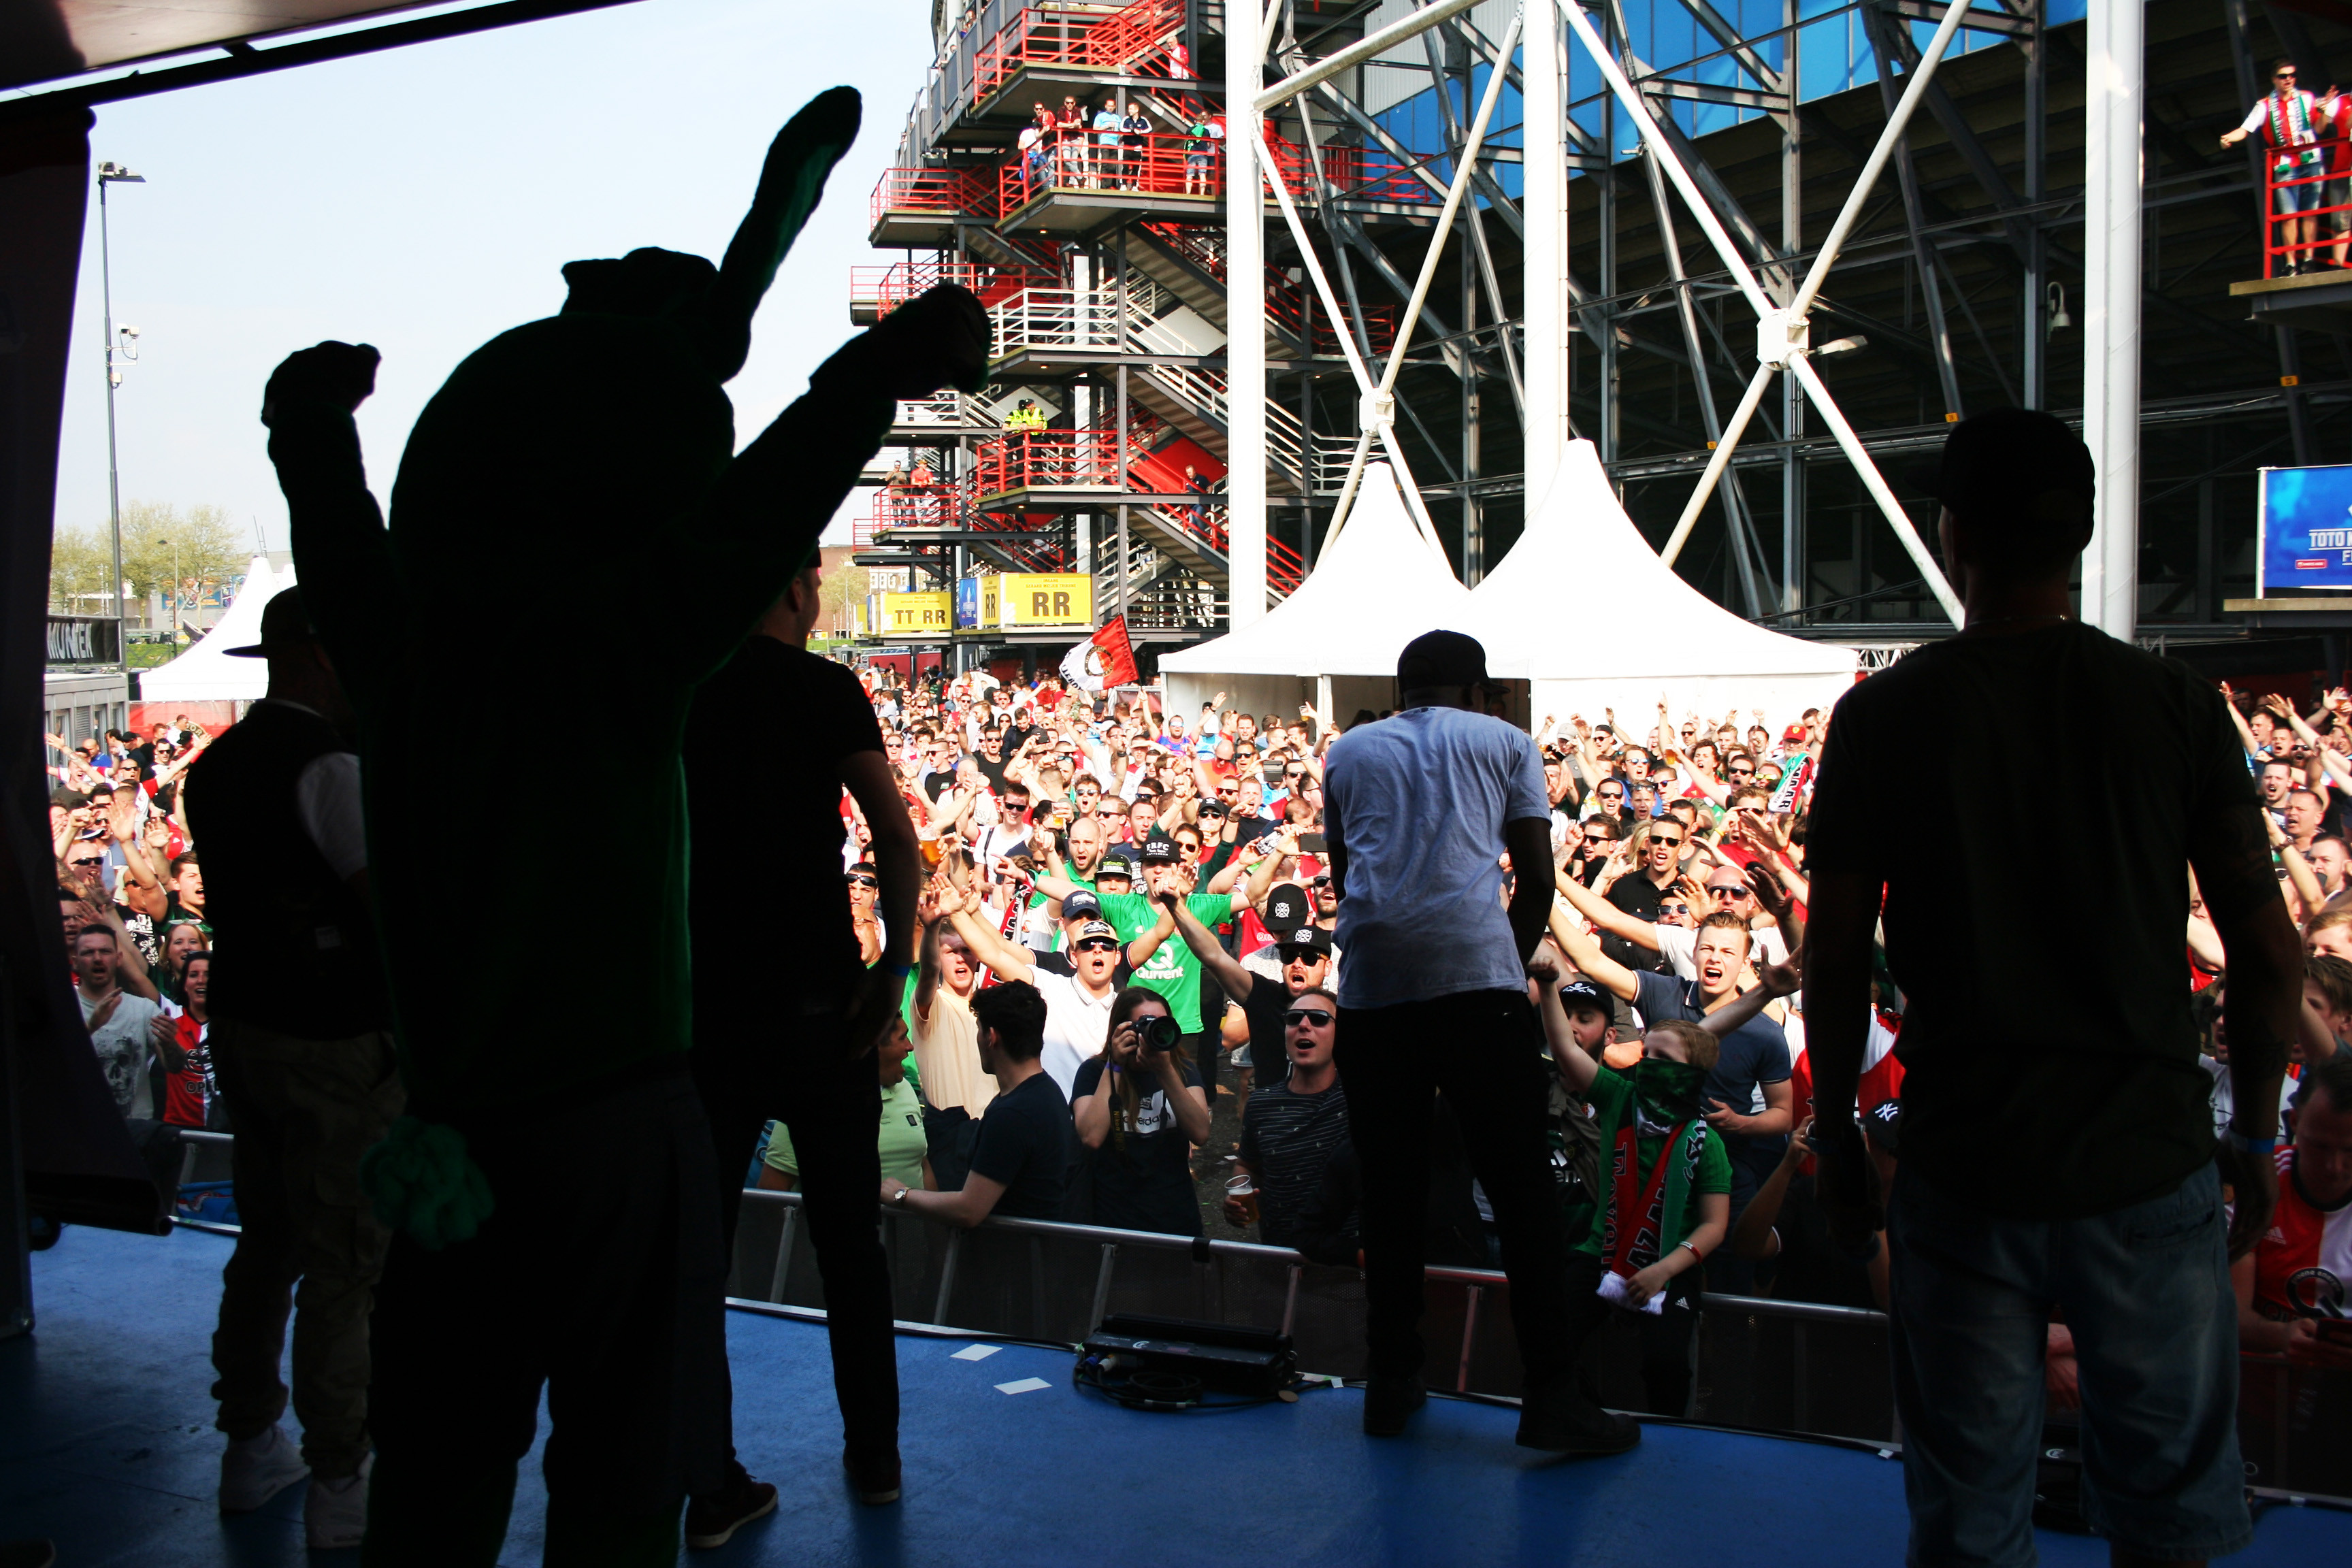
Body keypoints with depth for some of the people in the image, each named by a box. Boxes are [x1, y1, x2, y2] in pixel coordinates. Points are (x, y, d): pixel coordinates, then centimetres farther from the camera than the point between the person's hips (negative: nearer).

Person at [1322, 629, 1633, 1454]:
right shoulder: (1505, 741, 18)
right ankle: (1552, 1398, 1)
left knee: (1389, 1187, 10)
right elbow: (1537, 879, 13)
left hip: (1370, 980, 3)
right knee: (1522, 1190, 1)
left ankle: (1391, 1385, 16)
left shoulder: (1348, 751, 24)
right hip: (1475, 970, -3)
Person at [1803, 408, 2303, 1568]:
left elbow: (1833, 960, -4)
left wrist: (1834, 1136, 8)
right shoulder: (2177, 707, -3)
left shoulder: (1883, 716, -6)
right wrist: (2255, 1134, 12)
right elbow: (2268, 952, -1)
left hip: (1964, 1171, -1)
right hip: (2150, 1165, 1)